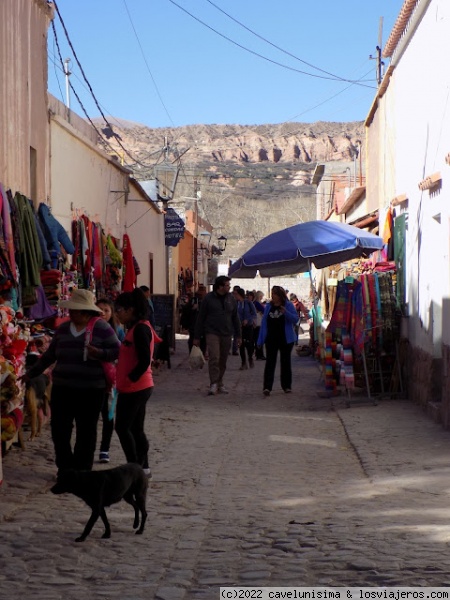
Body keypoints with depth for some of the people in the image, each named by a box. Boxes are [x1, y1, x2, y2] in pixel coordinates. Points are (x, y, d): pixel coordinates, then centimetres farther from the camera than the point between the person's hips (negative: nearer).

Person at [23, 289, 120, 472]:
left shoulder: (102, 328, -5)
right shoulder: (63, 328, 10)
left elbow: (117, 351, -5)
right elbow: (50, 354, 18)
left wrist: (99, 353, -23)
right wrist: (32, 373, 20)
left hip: (90, 391, -4)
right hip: (62, 389, 5)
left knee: (86, 432, 3)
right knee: (59, 429, 4)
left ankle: (82, 470, 16)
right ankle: (65, 467, 20)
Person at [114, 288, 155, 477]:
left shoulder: (140, 329, -17)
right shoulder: (137, 327, 14)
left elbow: (144, 360, -22)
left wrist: (129, 379, -17)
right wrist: (124, 380, 13)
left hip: (134, 388, -10)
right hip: (139, 387, 10)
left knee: (122, 427, -4)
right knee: (136, 428, 14)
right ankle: (143, 467, 20)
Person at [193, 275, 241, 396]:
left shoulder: (231, 298, 8)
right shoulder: (209, 298, -3)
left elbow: (235, 317, 14)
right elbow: (201, 317, 0)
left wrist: (238, 335, 11)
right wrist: (197, 337, -1)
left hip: (226, 335, 4)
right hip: (212, 333, -4)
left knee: (223, 361, 8)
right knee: (214, 358, -16)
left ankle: (220, 384, 20)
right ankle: (213, 384, -16)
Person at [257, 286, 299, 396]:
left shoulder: (288, 305, -1)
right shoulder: (268, 306, 8)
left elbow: (296, 319, -10)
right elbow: (264, 322, 7)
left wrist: (286, 312, -27)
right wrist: (261, 340, 3)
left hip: (285, 339, -2)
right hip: (271, 339, 2)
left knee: (285, 362, 9)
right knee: (270, 362, -7)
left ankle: (287, 386, 19)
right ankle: (267, 387, -14)